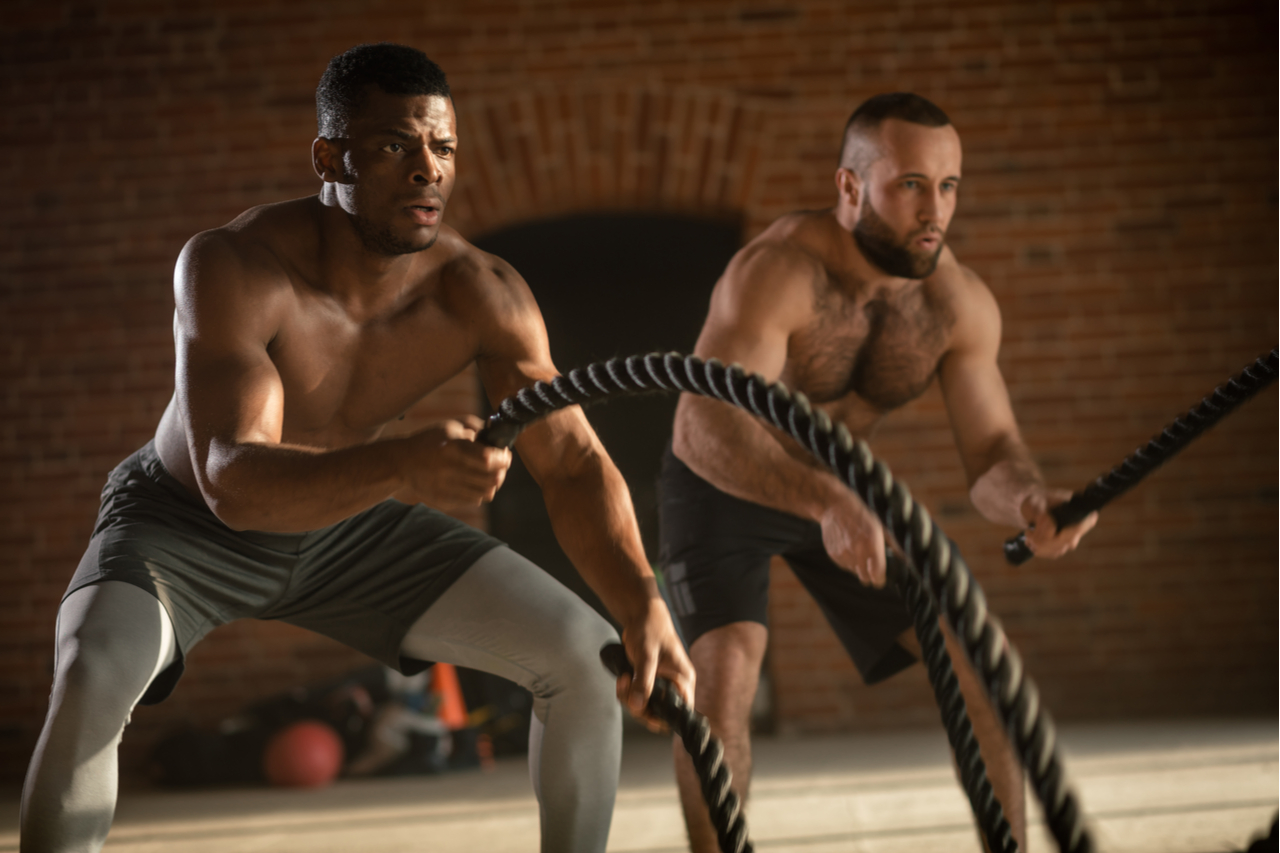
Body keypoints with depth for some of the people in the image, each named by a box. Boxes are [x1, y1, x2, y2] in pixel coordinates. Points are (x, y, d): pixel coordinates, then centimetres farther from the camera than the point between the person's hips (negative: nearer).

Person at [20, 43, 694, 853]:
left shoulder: (479, 293, -21)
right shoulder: (233, 266, -34)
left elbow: (574, 463, -15)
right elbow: (231, 481, -45)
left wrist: (647, 609, -33)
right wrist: (401, 467, -64)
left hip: (351, 522, 4)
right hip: (185, 524, -4)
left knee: (583, 653, -7)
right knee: (90, 683, -36)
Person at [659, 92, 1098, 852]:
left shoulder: (962, 303, -18)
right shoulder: (776, 271, -36)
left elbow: (992, 452, -16)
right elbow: (711, 428, -48)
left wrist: (1030, 499, -41)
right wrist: (829, 504, -65)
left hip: (842, 490, 5)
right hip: (720, 490, -5)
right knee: (726, 668, -27)